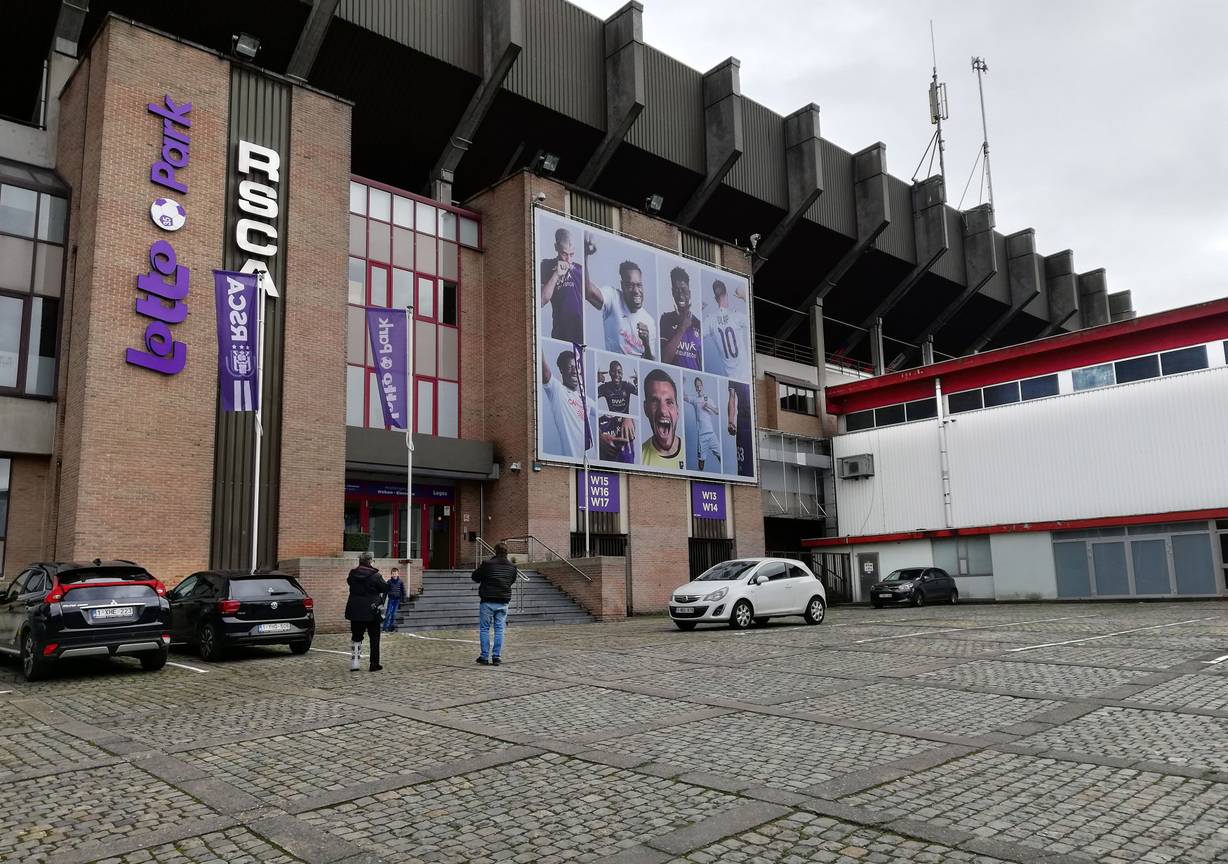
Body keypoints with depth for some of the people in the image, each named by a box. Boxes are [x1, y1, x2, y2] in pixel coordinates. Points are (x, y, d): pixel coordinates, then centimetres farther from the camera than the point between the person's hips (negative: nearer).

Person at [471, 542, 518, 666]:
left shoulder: (487, 564, -12)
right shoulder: (512, 567, 2)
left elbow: (475, 577, -1)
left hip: (487, 601, -3)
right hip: (503, 602, 3)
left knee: (484, 629, 7)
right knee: (499, 629, 8)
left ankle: (485, 657, 7)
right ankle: (496, 657, 6)